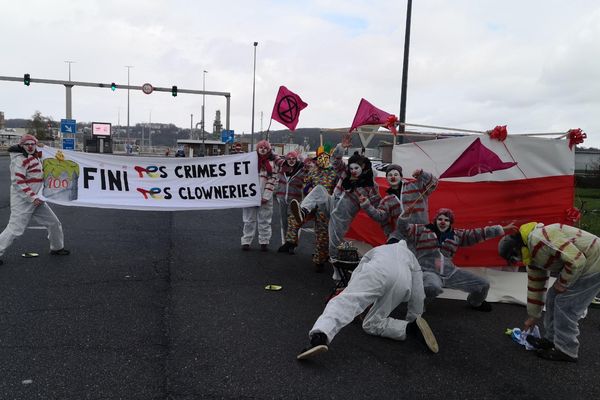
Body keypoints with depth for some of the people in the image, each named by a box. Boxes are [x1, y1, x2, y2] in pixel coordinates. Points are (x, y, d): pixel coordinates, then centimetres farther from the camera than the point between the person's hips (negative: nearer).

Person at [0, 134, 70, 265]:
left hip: (36, 199, 9)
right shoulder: (19, 159, -14)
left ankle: (57, 248, 28)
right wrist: (32, 197, -23)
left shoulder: (35, 157, 13)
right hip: (22, 201, -9)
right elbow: (17, 182, -21)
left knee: (54, 223, 12)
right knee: (15, 228, -10)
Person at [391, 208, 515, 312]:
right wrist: (403, 217, -19)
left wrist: (502, 229, 8)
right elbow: (402, 229, 2)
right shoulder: (422, 230, 2)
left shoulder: (457, 235, 12)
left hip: (450, 272, 5)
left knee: (483, 285, 6)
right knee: (434, 288, -43)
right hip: (429, 272, -5)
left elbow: (478, 234, 11)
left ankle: (475, 303, 41)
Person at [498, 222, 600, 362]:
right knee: (553, 297, 13)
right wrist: (533, 316, 23)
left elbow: (576, 260, -30)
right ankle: (551, 339, 26)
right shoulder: (532, 253, 6)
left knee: (565, 305, -6)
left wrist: (562, 283, -14)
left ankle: (566, 350, 8)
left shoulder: (539, 239, -26)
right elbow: (535, 286, 16)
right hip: (581, 264, 10)